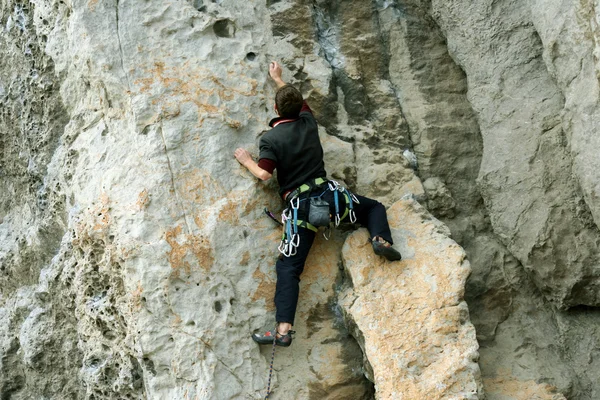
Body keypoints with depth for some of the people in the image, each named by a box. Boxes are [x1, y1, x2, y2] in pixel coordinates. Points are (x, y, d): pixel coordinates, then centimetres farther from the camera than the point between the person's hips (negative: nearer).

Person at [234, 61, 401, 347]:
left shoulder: (270, 139, -4)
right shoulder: (308, 123, 9)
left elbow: (264, 174, -14)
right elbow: (297, 100, 30)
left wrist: (246, 160, 6)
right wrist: (278, 79, 45)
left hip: (299, 205, -3)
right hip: (328, 192, 3)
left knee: (288, 267, -7)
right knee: (374, 208, 26)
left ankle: (284, 330, -21)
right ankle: (380, 238, -8)